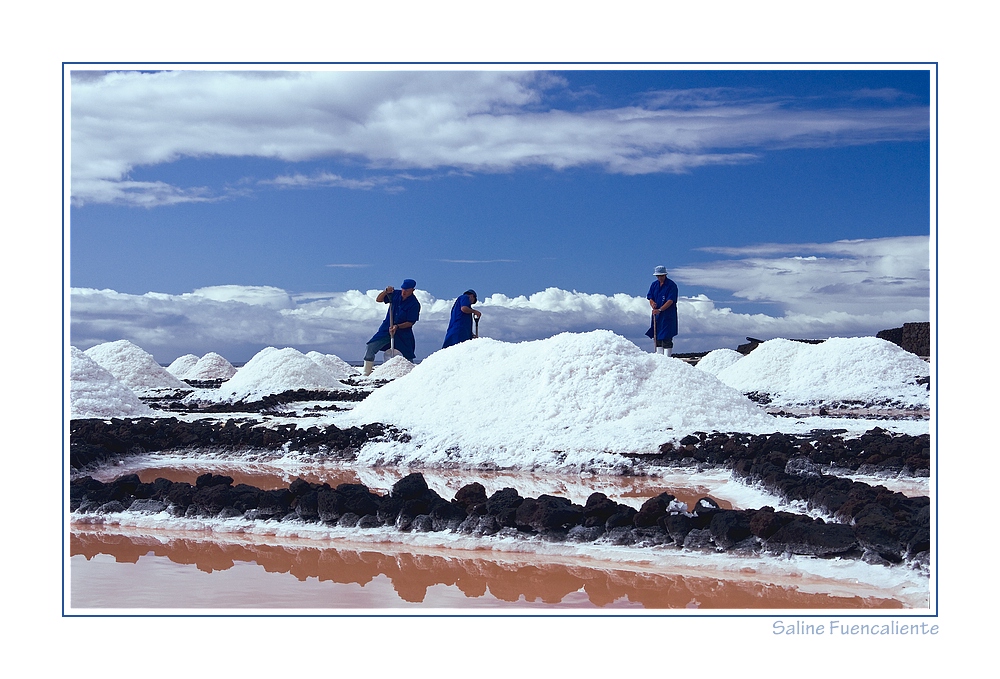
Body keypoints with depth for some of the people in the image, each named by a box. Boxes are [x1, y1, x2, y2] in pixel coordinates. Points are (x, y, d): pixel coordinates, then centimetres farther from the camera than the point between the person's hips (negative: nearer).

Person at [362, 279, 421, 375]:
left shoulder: (414, 304, -13)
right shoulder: (395, 294, -2)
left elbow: (410, 323, -12)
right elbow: (378, 299, 1)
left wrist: (397, 326, -25)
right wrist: (386, 291, -17)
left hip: (403, 332, -3)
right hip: (386, 329, 3)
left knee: (408, 357, -3)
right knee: (371, 348, -10)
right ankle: (367, 373, -2)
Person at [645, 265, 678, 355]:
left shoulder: (671, 285, -9)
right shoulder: (654, 284, 10)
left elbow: (670, 301, -16)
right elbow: (650, 297, 13)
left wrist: (659, 310, -24)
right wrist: (652, 304, -10)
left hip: (668, 315, -6)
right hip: (656, 314, 6)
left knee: (667, 338, -9)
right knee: (657, 336, 8)